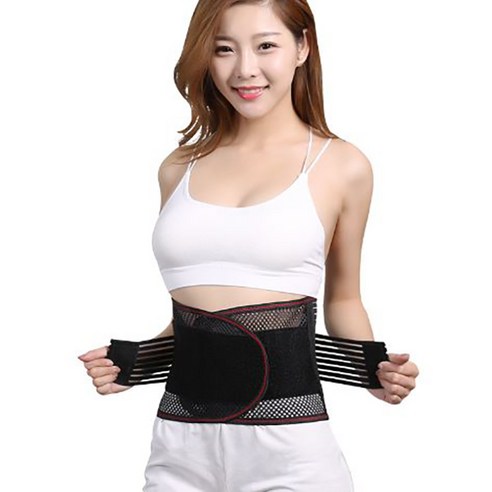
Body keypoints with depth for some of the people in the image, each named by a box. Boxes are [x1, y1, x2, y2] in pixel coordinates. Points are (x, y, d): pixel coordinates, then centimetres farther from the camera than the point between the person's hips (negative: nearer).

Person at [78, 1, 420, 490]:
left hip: (288, 447, -3)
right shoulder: (179, 168, 8)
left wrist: (375, 369, -6)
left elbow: (342, 300, 11)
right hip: (180, 444, 3)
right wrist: (131, 362, 3)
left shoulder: (340, 165, 0)